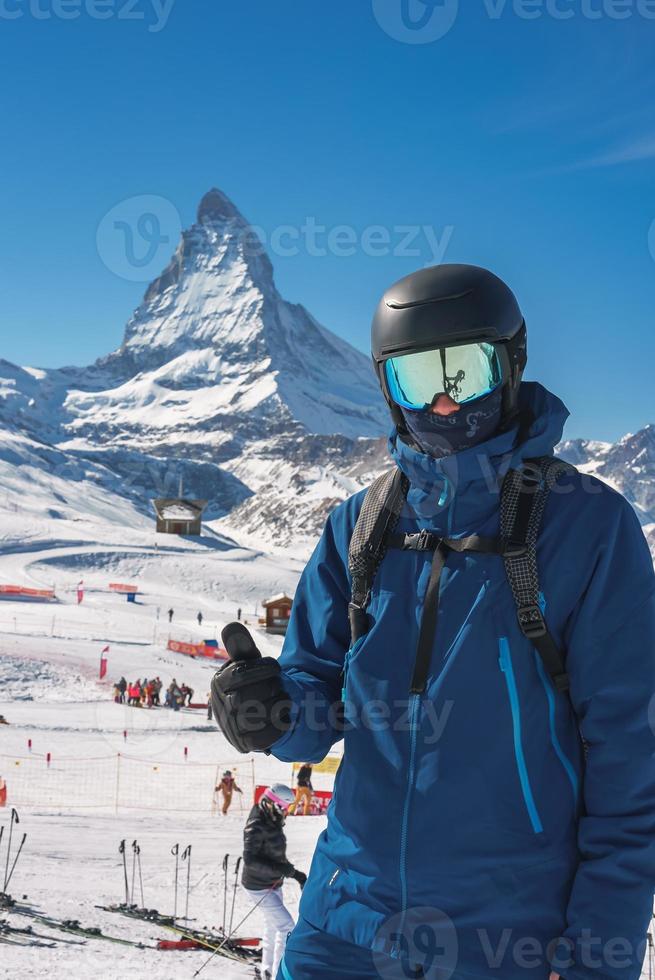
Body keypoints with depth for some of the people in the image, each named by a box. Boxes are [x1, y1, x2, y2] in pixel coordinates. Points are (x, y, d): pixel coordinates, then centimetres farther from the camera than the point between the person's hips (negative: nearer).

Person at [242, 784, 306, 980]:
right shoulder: (257, 826, -22)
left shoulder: (273, 824, 6)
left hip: (273, 885, 9)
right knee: (287, 927, -11)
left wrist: (295, 873, 8)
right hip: (259, 887, -9)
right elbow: (250, 859, -28)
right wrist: (282, 870, -29)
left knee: (273, 928, 19)